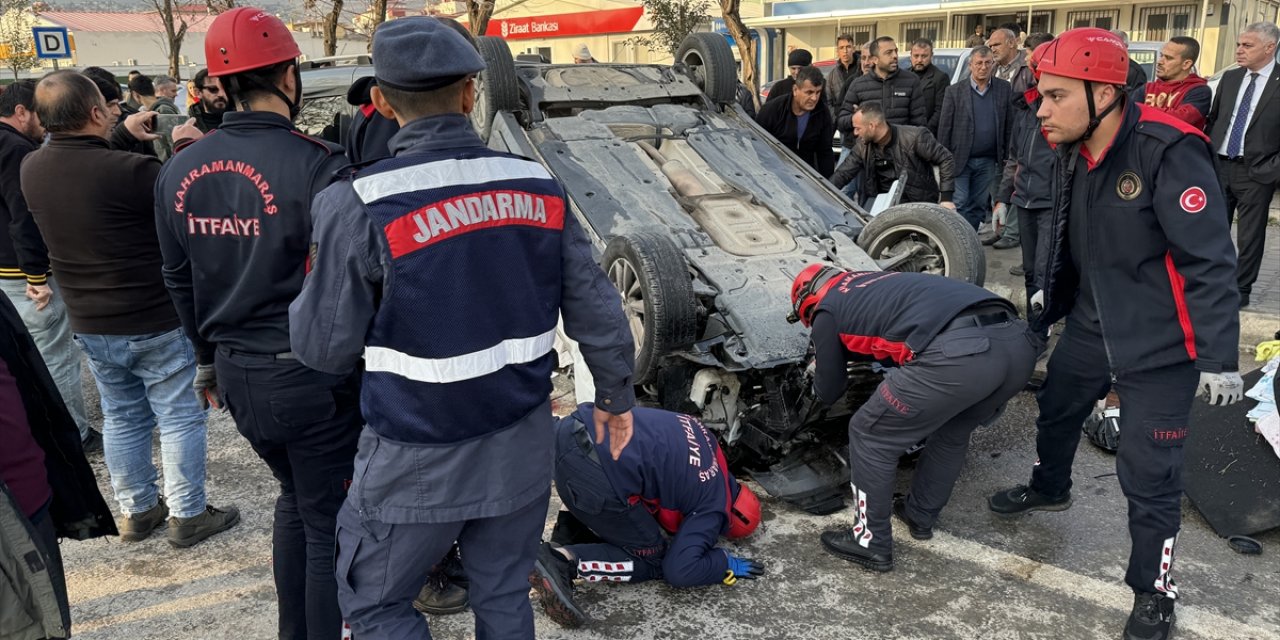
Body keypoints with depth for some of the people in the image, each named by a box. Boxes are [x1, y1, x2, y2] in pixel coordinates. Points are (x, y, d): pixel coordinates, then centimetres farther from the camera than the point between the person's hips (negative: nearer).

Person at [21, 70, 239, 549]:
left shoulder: (31, 169, -4)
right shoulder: (131, 170, -26)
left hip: (89, 324, 6)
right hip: (156, 321, -6)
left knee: (121, 417, 19)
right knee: (179, 417, 8)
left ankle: (136, 511, 30)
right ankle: (187, 515, 16)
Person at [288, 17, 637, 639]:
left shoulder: (359, 205, -17)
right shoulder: (538, 186, -5)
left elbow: (326, 348, -9)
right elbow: (597, 313, 0)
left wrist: (302, 300, 12)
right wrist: (615, 397, 16)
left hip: (418, 462, -4)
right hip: (521, 447, 4)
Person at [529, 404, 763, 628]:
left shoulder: (706, 445, 26)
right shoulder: (714, 505, 5)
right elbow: (678, 570, -2)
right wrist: (727, 563, 13)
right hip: (594, 475, -9)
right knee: (653, 559, 12)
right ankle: (564, 561, -7)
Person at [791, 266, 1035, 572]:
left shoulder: (827, 311, 17)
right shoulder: (877, 283, 36)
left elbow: (828, 393, 26)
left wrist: (824, 367, 47)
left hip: (957, 355, -8)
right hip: (1018, 343, 8)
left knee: (870, 436, 14)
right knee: (953, 430, 33)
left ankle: (870, 542, 24)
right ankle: (921, 516, 47)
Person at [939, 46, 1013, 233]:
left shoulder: (1004, 89, 4)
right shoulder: (954, 91, -2)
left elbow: (1009, 125, 5)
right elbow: (944, 127, -2)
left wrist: (1007, 156, 1)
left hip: (988, 161, 2)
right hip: (959, 159, -2)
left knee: (979, 207, 8)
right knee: (959, 205, -5)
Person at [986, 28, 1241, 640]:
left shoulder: (1168, 151, -26)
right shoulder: (1075, 152, -2)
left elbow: (1208, 261, -24)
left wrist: (1219, 355, -22)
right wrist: (1051, 292, 26)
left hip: (1159, 349, -7)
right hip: (1090, 329, 8)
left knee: (1148, 474, 0)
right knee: (1056, 411, 26)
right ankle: (1048, 488, 56)